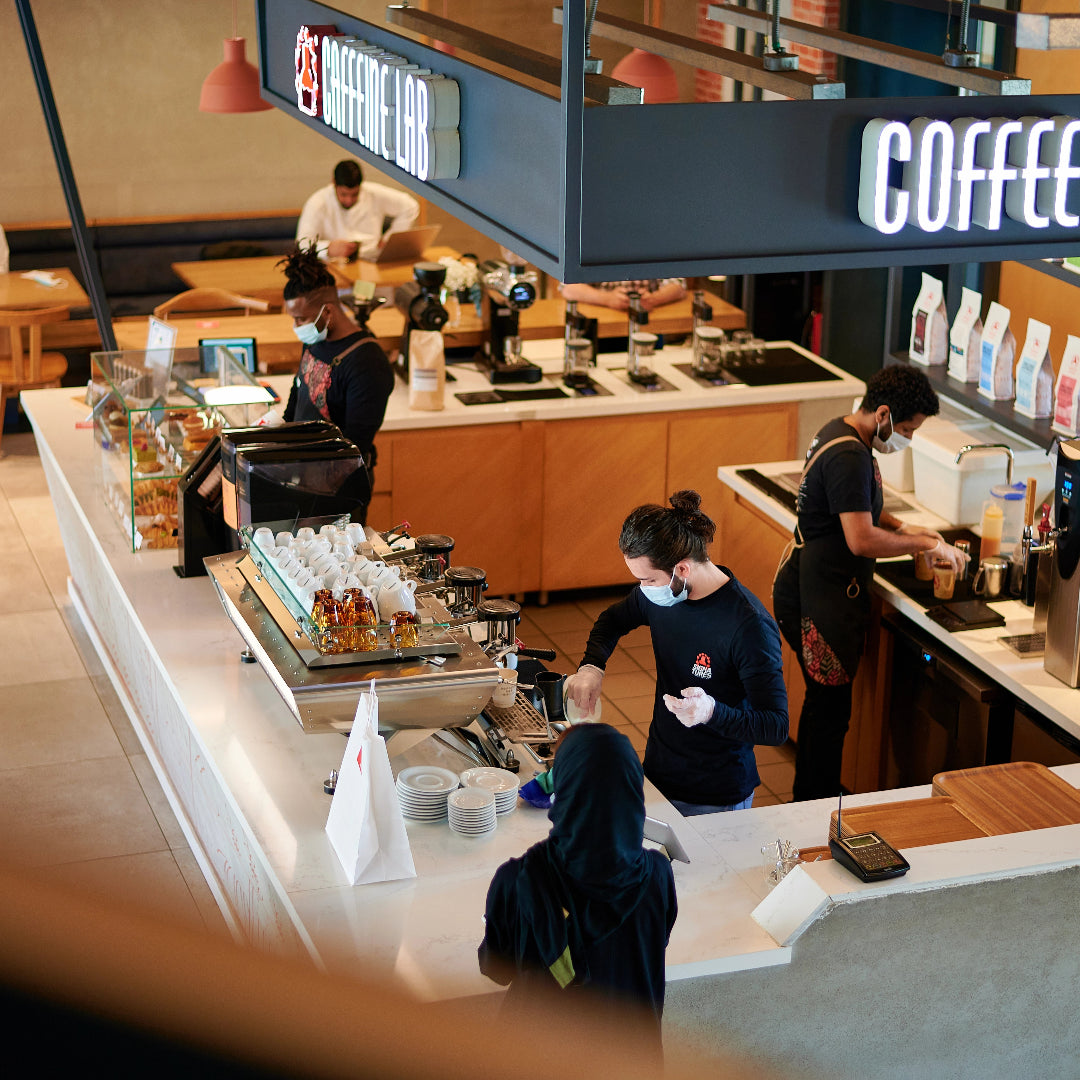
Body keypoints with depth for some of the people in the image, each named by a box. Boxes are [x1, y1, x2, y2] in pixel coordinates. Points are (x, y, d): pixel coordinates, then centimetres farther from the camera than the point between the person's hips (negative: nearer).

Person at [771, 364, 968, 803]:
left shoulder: (840, 432, 10)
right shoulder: (848, 456, -24)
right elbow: (861, 540, -29)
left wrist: (902, 529, 11)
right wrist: (926, 544, -19)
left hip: (813, 592, 11)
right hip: (821, 601, -11)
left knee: (824, 701, 20)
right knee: (830, 706, -1)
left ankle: (808, 799, 32)